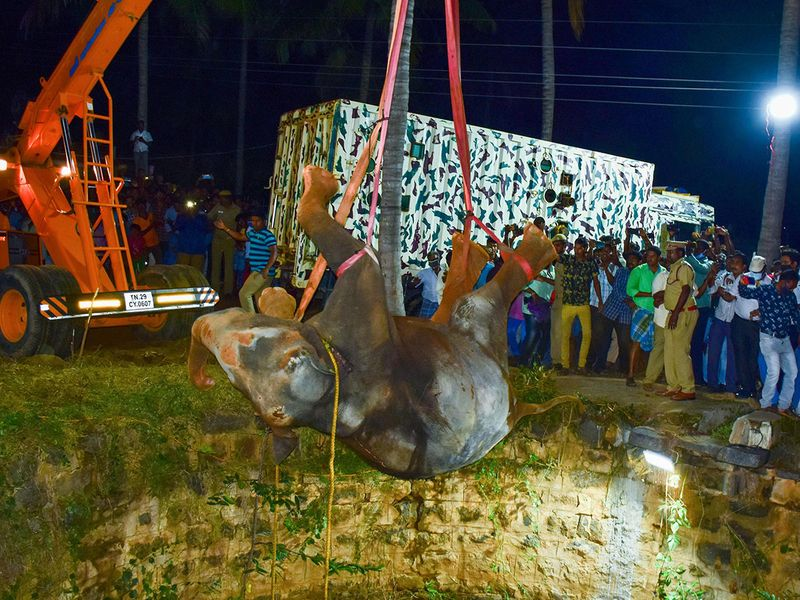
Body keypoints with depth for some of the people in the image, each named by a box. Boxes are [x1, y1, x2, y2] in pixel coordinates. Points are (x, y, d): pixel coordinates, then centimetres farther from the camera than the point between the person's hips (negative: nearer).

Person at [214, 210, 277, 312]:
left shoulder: (268, 235, -13)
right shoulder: (253, 232, 14)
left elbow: (274, 252, -22)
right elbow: (240, 237, 28)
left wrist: (266, 269, -32)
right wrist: (225, 228, 21)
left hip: (262, 272, -9)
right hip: (258, 272, 9)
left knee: (244, 294, -6)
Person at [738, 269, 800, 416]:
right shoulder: (765, 291, -10)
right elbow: (744, 292, -2)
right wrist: (742, 282, -18)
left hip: (785, 339, 6)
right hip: (769, 338, -6)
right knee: (774, 372, -14)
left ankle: (784, 406, 23)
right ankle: (765, 405, 3)